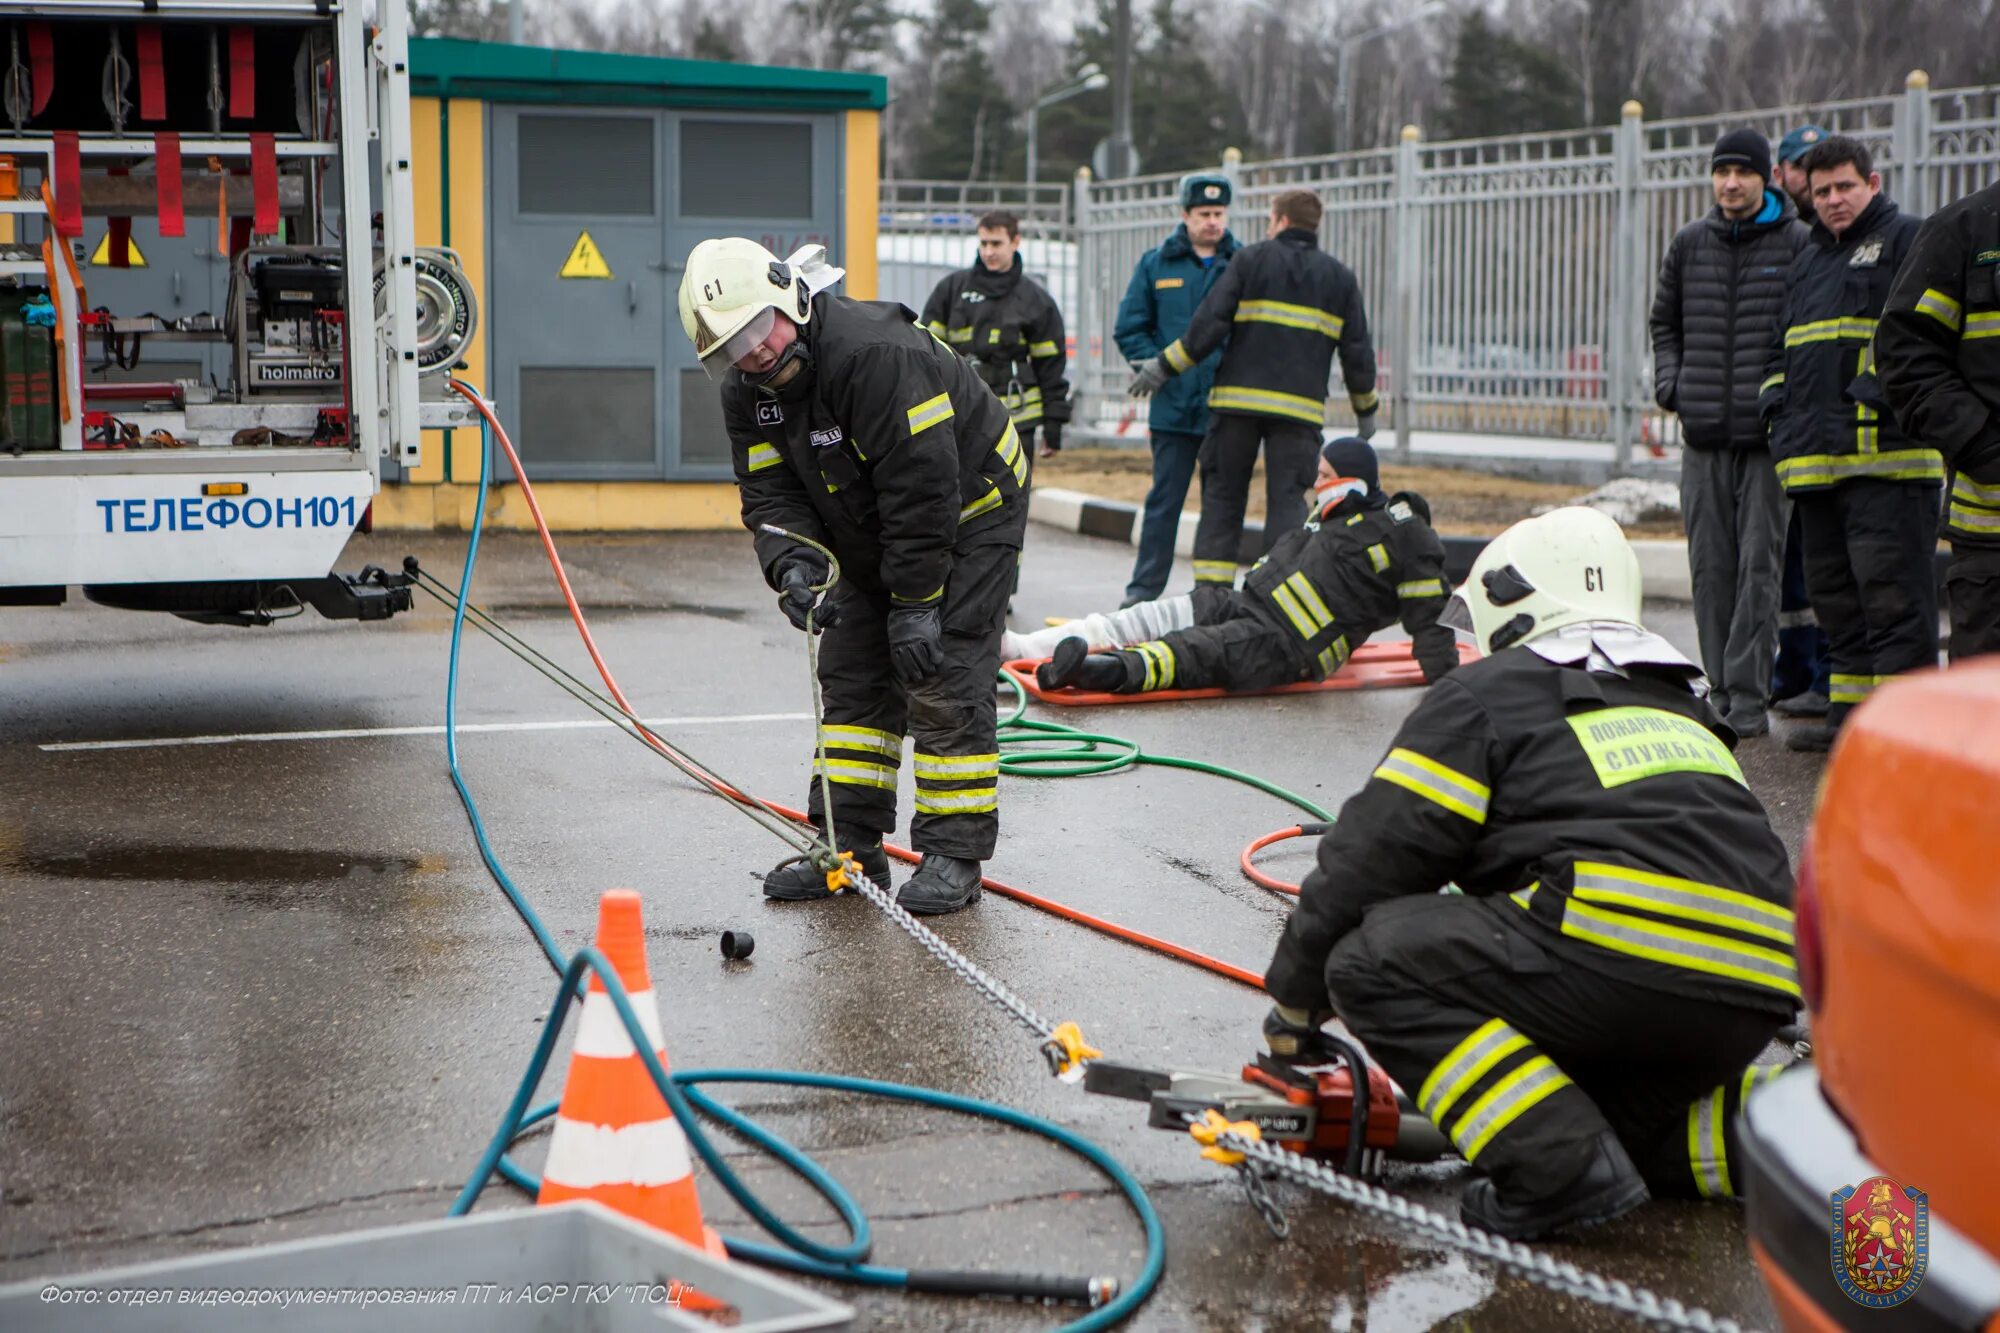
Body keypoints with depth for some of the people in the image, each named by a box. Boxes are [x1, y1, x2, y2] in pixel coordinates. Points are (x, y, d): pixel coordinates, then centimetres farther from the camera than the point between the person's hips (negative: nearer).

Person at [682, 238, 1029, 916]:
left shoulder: (877, 353, -33)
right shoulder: (747, 393, -7)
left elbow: (924, 486, -32)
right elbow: (770, 495, -6)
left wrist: (916, 603, -27)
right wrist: (794, 566, -27)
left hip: (968, 516, -8)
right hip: (871, 535, 8)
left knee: (942, 677, -12)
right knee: (850, 675, 5)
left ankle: (954, 854, -5)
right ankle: (849, 848, 12)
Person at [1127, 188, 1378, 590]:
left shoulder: (1251, 259, 4)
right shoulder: (1340, 276, 12)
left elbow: (1210, 323, -4)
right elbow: (1356, 350, 12)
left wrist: (1165, 366, 4)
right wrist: (1365, 409, 24)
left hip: (1238, 400, -1)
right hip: (1301, 407, 1)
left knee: (1223, 495, 7)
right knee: (1288, 501, 2)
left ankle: (1211, 587, 3)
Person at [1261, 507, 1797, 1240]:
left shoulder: (1485, 694, 10)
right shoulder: (1679, 703, 31)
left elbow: (1368, 860, 8)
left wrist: (1294, 1006, 21)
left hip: (1624, 955, -8)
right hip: (1754, 1004, 8)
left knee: (1373, 958, 0)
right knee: (1615, 1115, 31)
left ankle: (1565, 1167, -12)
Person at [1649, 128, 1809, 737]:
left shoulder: (1799, 243, -2)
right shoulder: (1690, 243, 10)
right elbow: (1665, 323, 21)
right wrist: (1672, 385, 6)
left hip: (1770, 436, -4)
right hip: (1703, 435, 4)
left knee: (1759, 566, -5)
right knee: (1711, 567, 6)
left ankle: (1748, 694, -3)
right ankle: (1721, 688, 14)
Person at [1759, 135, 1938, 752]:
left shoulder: (1908, 241, 1)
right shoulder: (1807, 261, 24)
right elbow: (1783, 348, 32)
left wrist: (1880, 392, -18)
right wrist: (1780, 412, 16)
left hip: (1887, 454, -8)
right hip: (1817, 458, 8)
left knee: (1891, 587, -11)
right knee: (1833, 589, 12)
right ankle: (1849, 714, 20)